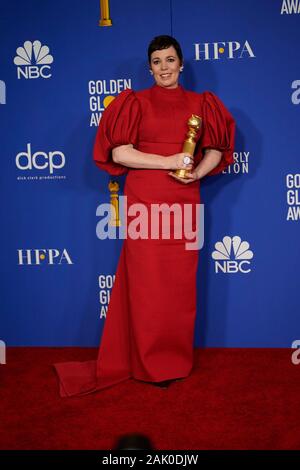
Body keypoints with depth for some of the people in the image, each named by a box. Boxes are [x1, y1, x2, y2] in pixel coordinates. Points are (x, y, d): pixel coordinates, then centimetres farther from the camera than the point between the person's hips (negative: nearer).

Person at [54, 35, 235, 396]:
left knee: (180, 282, 6)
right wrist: (169, 161, -13)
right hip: (145, 201, -2)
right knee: (147, 282, 1)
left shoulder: (200, 103, 12)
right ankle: (151, 364, 16)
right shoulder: (136, 102, 4)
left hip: (184, 202, 2)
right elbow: (119, 153, -6)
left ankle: (177, 358, 23)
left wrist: (197, 172, -9)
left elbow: (216, 149, 12)